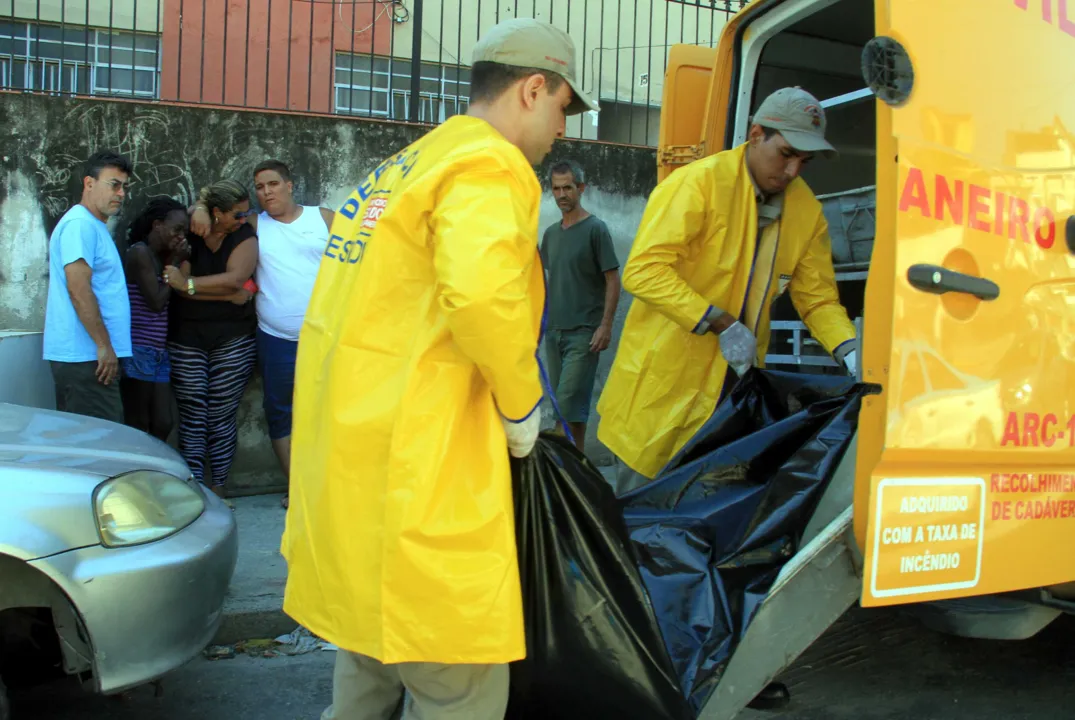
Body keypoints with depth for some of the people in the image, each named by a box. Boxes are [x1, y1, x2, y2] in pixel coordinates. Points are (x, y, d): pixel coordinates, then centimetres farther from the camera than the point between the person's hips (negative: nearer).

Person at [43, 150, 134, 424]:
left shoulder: (94, 226, 21)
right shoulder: (80, 224, -11)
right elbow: (78, 289, -20)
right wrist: (104, 345, -19)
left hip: (87, 354, 10)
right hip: (85, 355, -10)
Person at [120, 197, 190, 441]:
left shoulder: (162, 255, 14)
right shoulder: (140, 252, -10)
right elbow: (156, 301, -14)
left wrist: (175, 262, 1)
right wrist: (175, 263, -6)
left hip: (160, 353, 8)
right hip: (138, 351, -8)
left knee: (162, 425, 5)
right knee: (139, 427, -3)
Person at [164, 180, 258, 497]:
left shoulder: (245, 237, 1)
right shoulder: (187, 235, 0)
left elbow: (235, 278, -16)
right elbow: (178, 283, -11)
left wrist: (188, 284, -16)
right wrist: (228, 292, -16)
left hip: (232, 341, 0)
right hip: (186, 338, 0)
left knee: (222, 419, 2)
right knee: (192, 419, 0)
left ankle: (218, 491, 13)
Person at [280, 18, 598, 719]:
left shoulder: (398, 169, 20)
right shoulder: (491, 166, -9)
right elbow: (481, 292, -28)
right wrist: (521, 404, -12)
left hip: (346, 463, 10)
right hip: (414, 476, -10)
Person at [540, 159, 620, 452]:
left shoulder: (595, 229, -6)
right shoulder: (551, 233, 13)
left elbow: (613, 280, -8)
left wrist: (606, 325, -15)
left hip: (584, 332, -6)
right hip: (554, 329, 7)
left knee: (570, 401, -11)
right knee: (559, 403, 10)